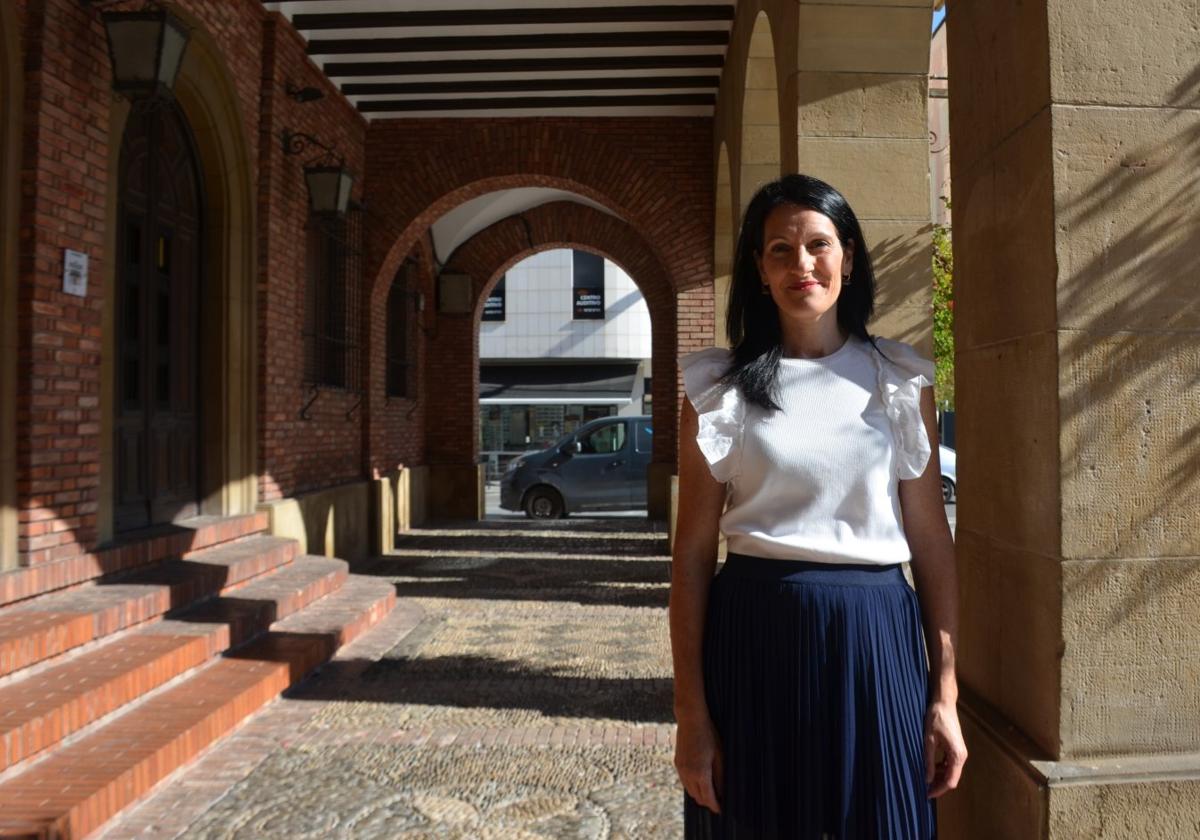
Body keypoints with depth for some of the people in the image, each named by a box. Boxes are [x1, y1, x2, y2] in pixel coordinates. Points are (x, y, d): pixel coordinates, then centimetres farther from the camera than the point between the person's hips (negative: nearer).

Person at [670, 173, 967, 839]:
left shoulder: (901, 379, 4)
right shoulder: (719, 387, -1)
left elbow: (931, 538, 4)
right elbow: (693, 551, -3)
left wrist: (945, 692, 0)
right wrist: (691, 712, -6)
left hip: (875, 640, 1)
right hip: (754, 636, -1)